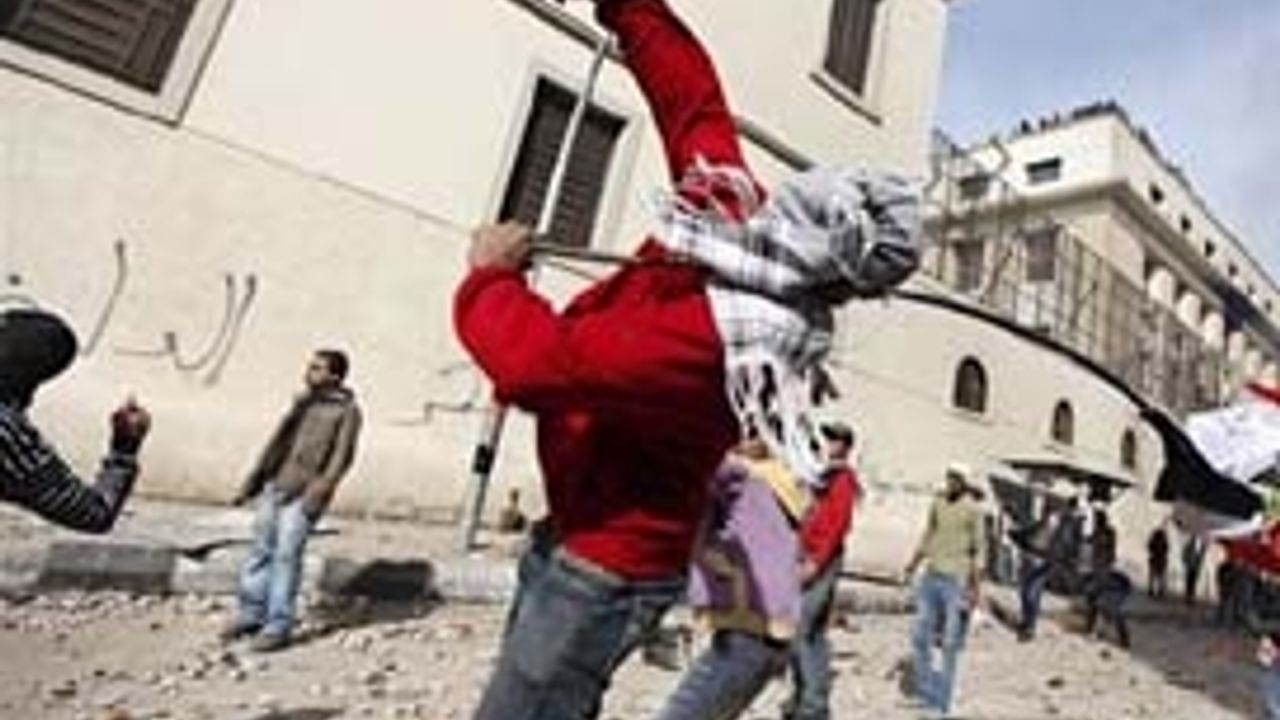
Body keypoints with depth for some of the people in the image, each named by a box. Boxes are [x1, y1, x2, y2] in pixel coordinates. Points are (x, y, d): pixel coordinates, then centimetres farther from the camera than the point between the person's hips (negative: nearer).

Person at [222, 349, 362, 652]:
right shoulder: (302, 401, 14)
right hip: (275, 485, 7)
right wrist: (253, 480, 17)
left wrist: (318, 493, -22)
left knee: (286, 555, -6)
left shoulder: (347, 410, -7)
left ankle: (278, 627, 5)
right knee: (261, 549, 11)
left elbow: (342, 457, -12)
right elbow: (279, 440, 18)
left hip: (304, 493, -7)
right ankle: (251, 614, 25)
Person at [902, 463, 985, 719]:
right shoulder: (937, 503, 8)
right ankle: (926, 691, 21)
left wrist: (976, 586, -11)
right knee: (920, 636, 8)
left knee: (950, 644, 2)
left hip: (956, 580, -5)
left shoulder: (973, 509, -7)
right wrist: (913, 563, 7)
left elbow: (978, 549, -7)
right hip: (931, 576, 5)